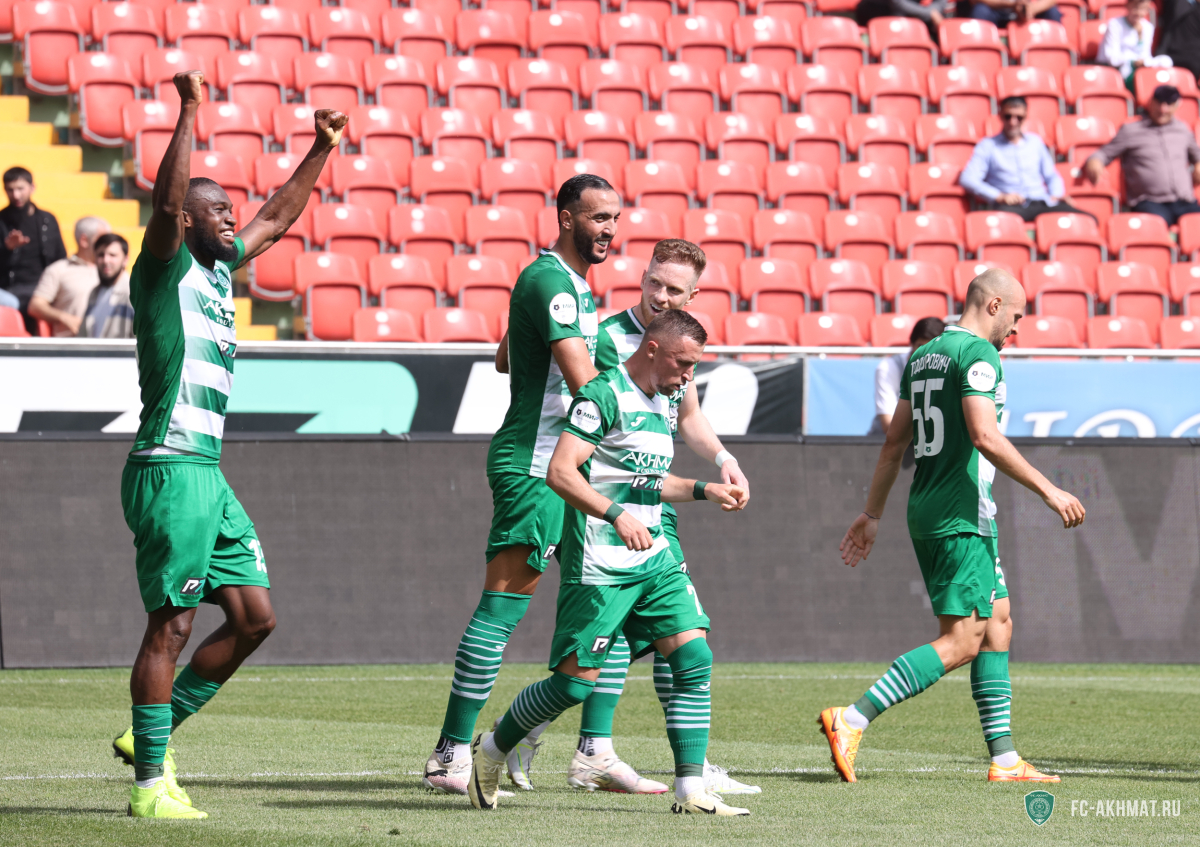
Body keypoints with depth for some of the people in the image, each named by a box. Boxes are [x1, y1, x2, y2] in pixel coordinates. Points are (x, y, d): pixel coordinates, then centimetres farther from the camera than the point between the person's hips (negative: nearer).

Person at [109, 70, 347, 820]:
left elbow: (277, 219, 31)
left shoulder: (220, 268, 17)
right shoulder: (166, 270, -6)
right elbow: (168, 203, -25)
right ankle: (151, 781, -4)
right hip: (169, 470, -9)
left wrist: (320, 152, 29)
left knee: (255, 616, 8)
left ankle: (153, 732, 17)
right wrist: (189, 116, -29)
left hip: (209, 475, 9)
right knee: (172, 625, -8)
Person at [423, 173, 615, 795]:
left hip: (568, 466, 10)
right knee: (502, 606, -11)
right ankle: (451, 756, -10)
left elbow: (505, 360, 31)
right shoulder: (549, 281, -14)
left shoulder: (573, 283, 19)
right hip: (532, 465, -10)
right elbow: (583, 379, -24)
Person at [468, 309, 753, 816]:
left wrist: (703, 490, 22)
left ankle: (691, 790, -6)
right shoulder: (603, 396, -12)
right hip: (598, 565, -8)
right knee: (576, 681, -7)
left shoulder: (660, 403, 17)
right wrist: (618, 516, -31)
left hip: (653, 560, 8)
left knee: (694, 658, -7)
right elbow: (560, 472, -22)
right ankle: (491, 751, 17)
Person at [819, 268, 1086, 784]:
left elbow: (895, 441, 20)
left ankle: (1004, 759, 11)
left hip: (925, 511, 10)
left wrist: (873, 512, 25)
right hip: (961, 515, -10)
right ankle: (852, 721, -18)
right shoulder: (978, 353, -11)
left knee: (997, 624, 13)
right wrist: (1047, 490, -18)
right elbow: (985, 437, -22)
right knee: (961, 641, -11)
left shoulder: (923, 356, 16)